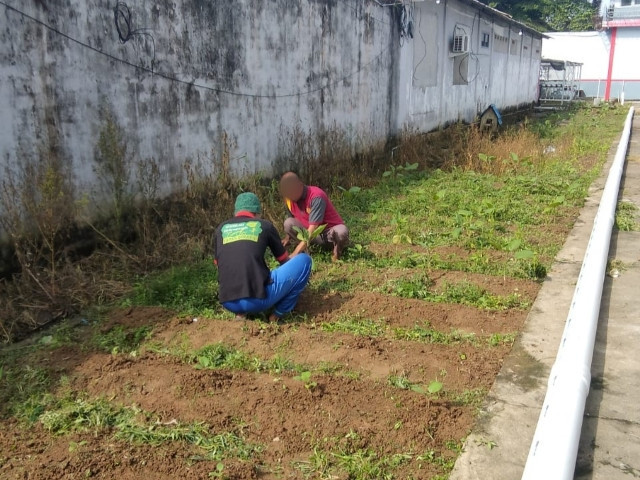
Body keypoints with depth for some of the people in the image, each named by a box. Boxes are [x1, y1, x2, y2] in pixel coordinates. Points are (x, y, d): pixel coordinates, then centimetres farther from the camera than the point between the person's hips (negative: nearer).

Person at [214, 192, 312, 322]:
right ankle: (278, 314, 11)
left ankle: (241, 312, 15)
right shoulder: (265, 226, 10)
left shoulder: (221, 229, 18)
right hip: (258, 299, -4)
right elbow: (284, 260, 25)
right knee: (304, 260, 11)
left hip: (228, 303, 5)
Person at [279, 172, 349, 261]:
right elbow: (290, 218, 9)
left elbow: (313, 227, -36)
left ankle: (337, 248, -6)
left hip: (330, 231, -5)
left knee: (341, 231, -39)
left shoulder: (316, 196, -30)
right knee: (288, 223, -18)